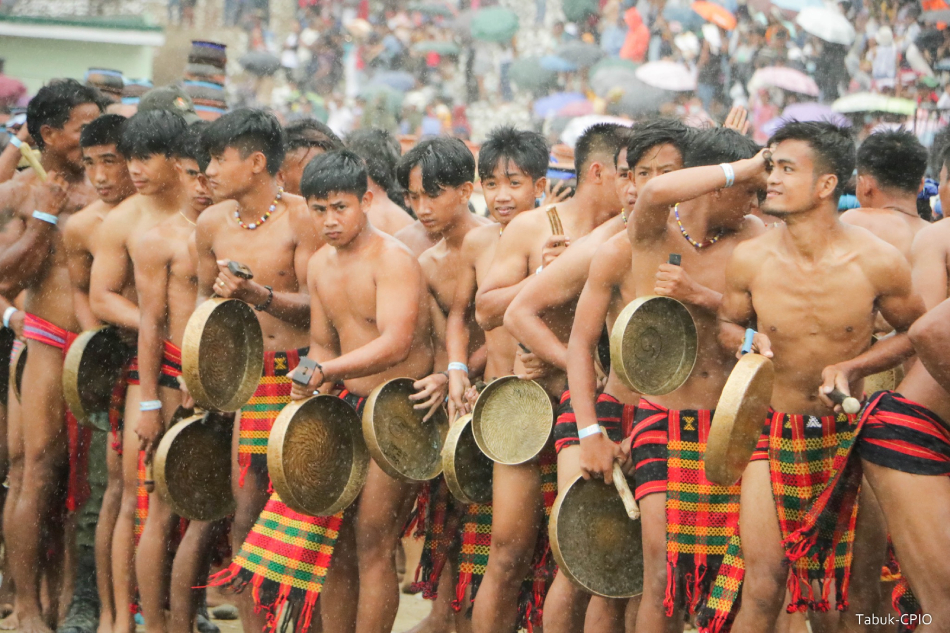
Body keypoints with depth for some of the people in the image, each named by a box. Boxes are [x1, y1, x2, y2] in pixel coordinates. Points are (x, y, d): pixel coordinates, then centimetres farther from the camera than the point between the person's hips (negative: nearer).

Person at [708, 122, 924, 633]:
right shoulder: (750, 260, -8)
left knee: (847, 584, 8)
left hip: (847, 434, 0)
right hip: (772, 432, 0)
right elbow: (727, 324, 11)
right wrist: (749, 341, -12)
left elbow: (915, 332, 3)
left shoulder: (879, 263, -13)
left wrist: (853, 366, -12)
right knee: (763, 583, -10)